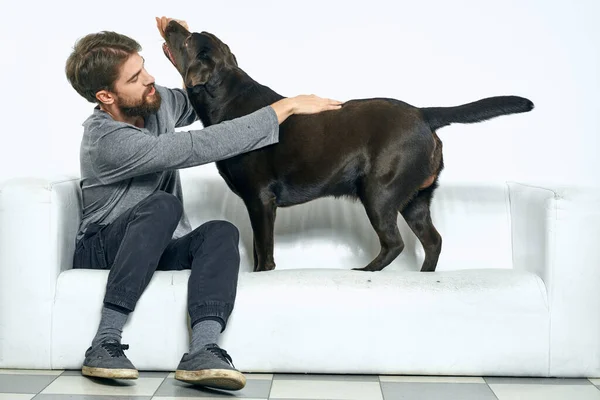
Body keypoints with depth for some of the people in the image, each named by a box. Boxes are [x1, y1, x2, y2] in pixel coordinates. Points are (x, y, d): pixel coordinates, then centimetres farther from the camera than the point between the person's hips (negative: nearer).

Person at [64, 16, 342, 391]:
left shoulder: (156, 101, -2)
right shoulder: (108, 140, -26)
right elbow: (204, 146, -32)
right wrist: (287, 106, -29)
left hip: (157, 250, 6)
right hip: (102, 250, -6)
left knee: (221, 231, -27)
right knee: (162, 205, -37)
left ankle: (203, 350, -48)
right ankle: (106, 342, -36)